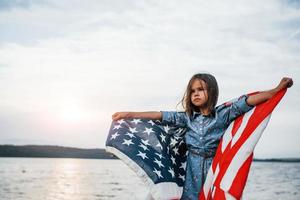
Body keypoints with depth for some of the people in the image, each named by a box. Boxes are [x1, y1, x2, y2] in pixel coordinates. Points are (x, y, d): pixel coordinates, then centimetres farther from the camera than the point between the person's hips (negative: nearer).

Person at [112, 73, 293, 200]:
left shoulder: (223, 113, -1)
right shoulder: (188, 117, 7)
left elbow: (247, 101, -9)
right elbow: (160, 115, 4)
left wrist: (278, 89, -16)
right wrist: (129, 114, 2)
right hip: (192, 169, 2)